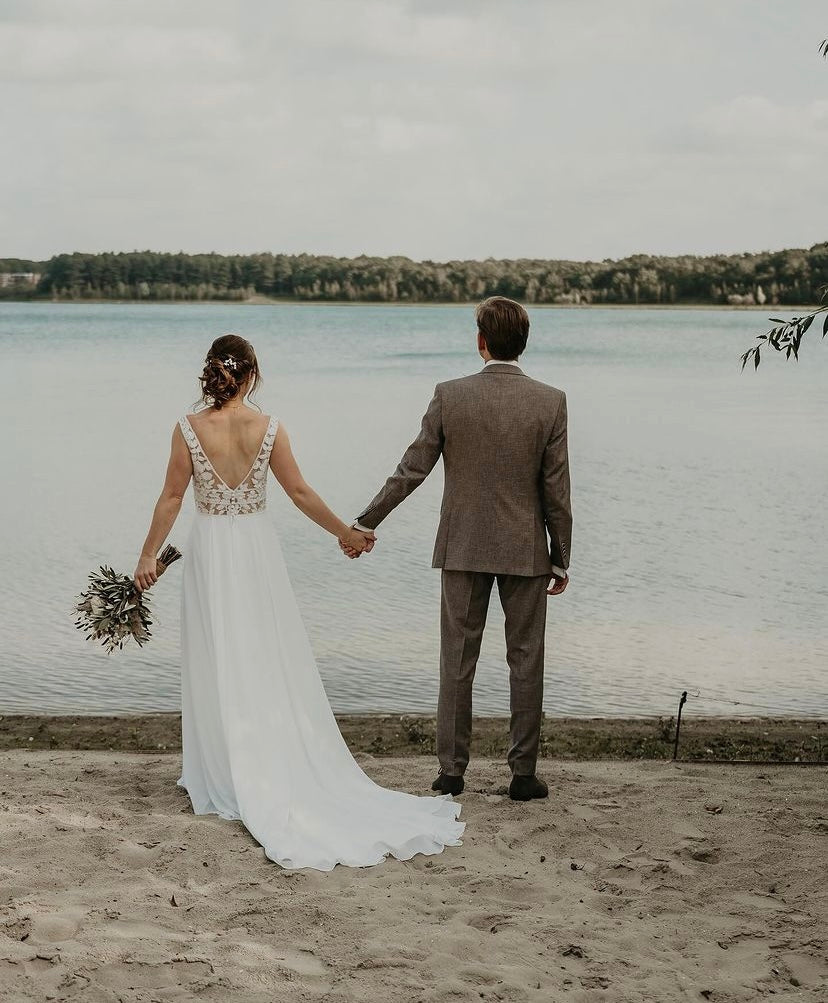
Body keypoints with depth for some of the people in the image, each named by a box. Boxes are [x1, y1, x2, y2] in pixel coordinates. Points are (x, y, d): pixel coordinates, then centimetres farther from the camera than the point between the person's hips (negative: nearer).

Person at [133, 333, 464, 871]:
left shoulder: (189, 428, -9)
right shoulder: (269, 427, -6)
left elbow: (172, 498, -5)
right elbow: (299, 492, -2)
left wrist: (149, 556, 4)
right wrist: (347, 532, 9)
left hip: (210, 553, -1)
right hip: (257, 549, 1)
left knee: (219, 666, 7)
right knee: (271, 663, 10)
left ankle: (225, 780, 12)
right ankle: (280, 772, 15)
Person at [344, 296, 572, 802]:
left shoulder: (450, 396, -6)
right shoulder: (551, 401, -7)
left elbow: (411, 470, -4)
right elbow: (557, 491, -6)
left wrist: (365, 524, 7)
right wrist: (561, 559, 4)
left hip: (463, 548, 1)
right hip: (526, 550, 0)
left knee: (457, 661, 9)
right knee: (526, 662, 8)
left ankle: (452, 770, 13)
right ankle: (524, 773, 12)